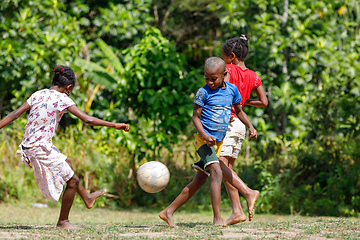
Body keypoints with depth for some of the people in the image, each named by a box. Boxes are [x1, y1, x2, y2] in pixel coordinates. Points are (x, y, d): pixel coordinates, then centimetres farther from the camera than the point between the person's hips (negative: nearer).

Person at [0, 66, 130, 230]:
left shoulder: (38, 94, 7)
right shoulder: (62, 99, -12)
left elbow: (15, 114, 3)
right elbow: (87, 119, -17)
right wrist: (114, 125, -12)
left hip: (29, 146, 8)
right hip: (41, 148, -8)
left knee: (67, 164, 29)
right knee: (72, 181, 4)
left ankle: (87, 198, 46)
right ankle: (63, 222, 15)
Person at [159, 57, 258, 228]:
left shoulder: (232, 89, 7)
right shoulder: (203, 92, -8)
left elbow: (239, 111, 20)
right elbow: (195, 117, -6)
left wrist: (250, 127, 5)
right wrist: (205, 136, -21)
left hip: (218, 142, 6)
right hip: (205, 139, -6)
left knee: (198, 181, 9)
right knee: (217, 172, -24)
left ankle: (168, 212, 18)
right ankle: (217, 218, -27)